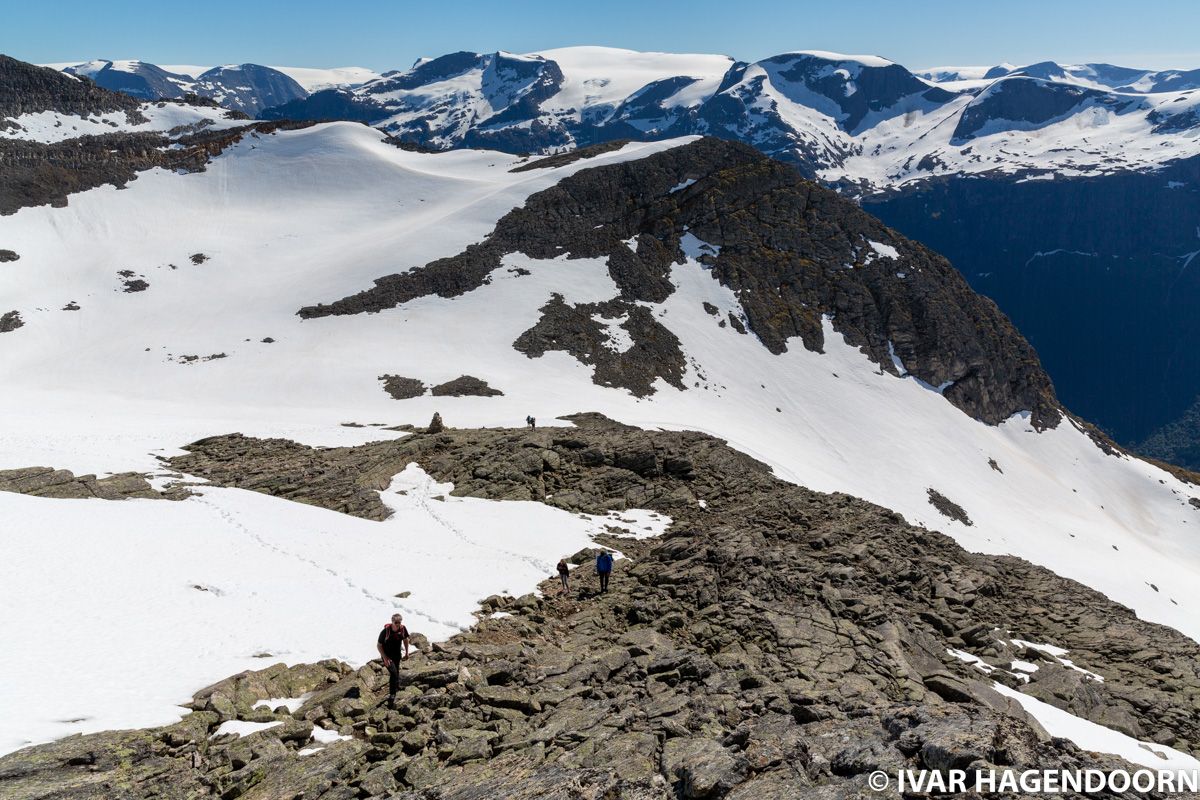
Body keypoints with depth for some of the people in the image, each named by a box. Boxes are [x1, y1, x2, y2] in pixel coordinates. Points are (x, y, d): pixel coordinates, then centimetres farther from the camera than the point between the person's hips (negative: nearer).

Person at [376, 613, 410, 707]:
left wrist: (406, 652, 9)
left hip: (397, 654, 5)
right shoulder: (385, 631, -27)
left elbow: (405, 639, 6)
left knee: (396, 673, 19)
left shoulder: (403, 629, -15)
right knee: (394, 673, -19)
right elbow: (378, 645, -16)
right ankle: (391, 696, -12)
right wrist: (385, 658, -20)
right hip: (387, 655, -5)